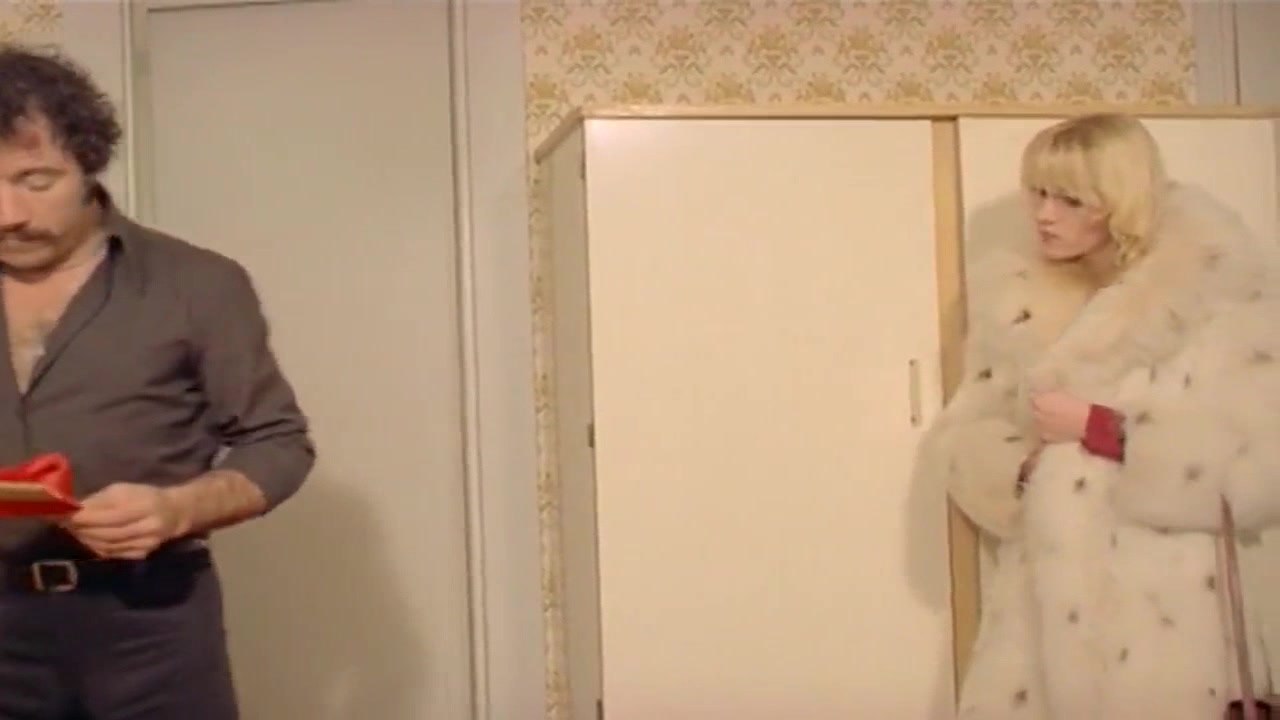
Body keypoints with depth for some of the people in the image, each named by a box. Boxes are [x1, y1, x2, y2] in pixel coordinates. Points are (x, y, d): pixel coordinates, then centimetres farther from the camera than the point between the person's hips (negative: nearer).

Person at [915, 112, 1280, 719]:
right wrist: (1021, 466, -11)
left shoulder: (1209, 293, -4)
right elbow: (961, 435, 9)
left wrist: (1101, 430, -14)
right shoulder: (1014, 299, 9)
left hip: (1163, 609, -3)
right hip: (1042, 602, 4)